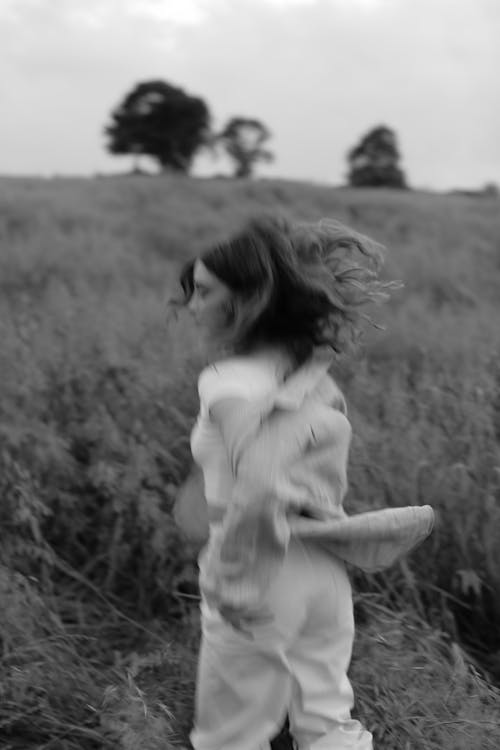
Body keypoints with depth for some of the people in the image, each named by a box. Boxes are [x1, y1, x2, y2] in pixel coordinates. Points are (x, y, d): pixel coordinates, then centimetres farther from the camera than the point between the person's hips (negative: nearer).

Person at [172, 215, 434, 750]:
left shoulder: (231, 385, -21)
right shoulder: (310, 371, 2)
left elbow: (260, 492, -30)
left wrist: (229, 579, -19)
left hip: (262, 581, -7)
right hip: (324, 573, 7)